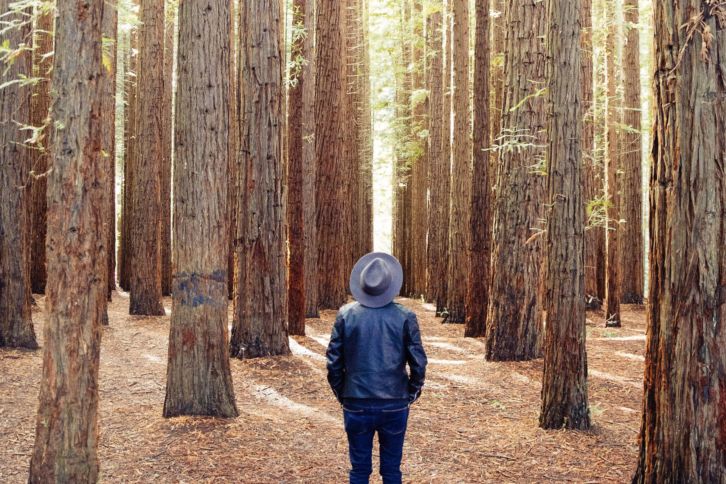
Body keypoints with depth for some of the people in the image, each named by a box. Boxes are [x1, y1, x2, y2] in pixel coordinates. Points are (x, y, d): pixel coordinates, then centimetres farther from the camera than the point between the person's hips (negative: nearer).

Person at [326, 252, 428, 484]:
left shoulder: (346, 314, -5)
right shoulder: (404, 316, -7)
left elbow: (334, 362, -3)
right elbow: (418, 363, -5)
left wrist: (341, 394, 11)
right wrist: (411, 393, 11)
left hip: (356, 405, 0)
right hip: (395, 406, 0)